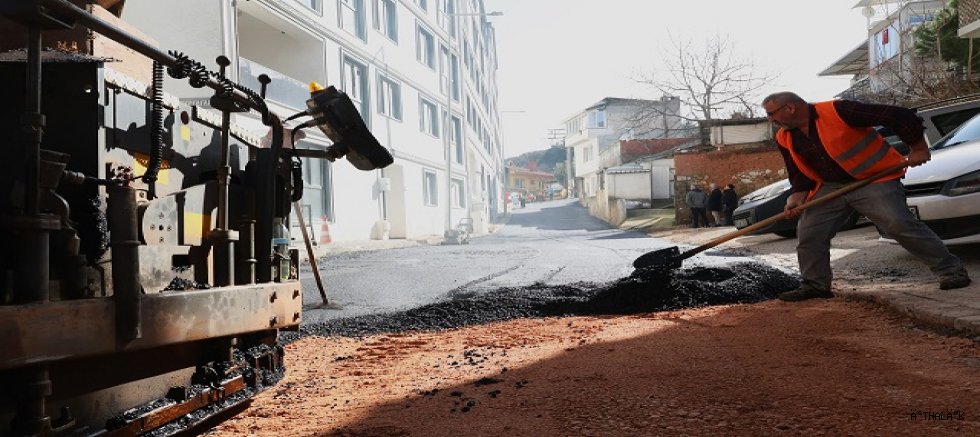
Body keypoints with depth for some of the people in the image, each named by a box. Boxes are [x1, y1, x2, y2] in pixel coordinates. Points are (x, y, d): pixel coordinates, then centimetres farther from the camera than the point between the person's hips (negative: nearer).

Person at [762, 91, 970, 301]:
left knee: (900, 225, -17)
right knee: (808, 234, 0)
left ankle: (950, 270, -3)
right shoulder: (785, 139, 1)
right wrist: (798, 196, -6)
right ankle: (815, 284, 15)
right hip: (830, 187, 7)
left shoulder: (838, 111, -20)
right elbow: (799, 172, 12)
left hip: (874, 180, -6)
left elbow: (901, 116, -17)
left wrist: (917, 148, -11)